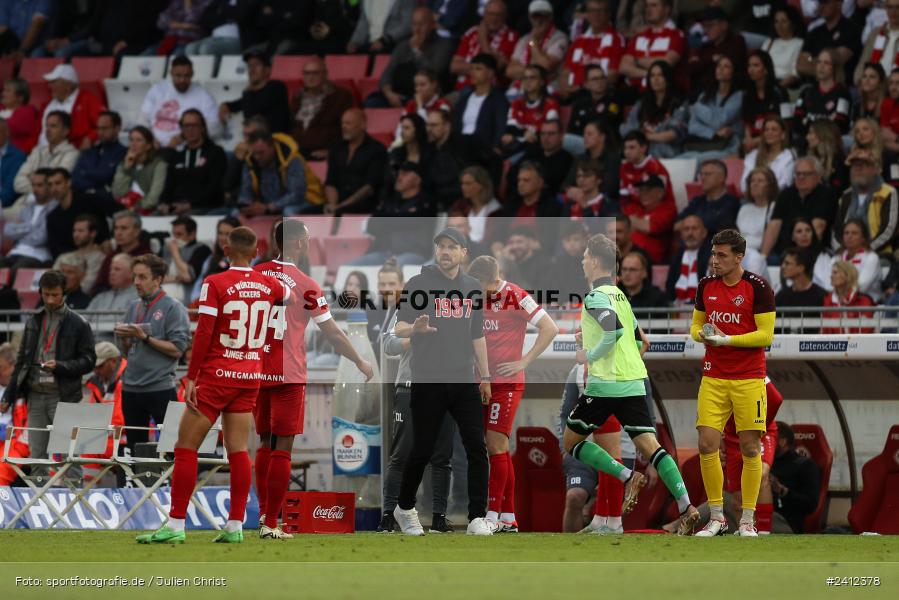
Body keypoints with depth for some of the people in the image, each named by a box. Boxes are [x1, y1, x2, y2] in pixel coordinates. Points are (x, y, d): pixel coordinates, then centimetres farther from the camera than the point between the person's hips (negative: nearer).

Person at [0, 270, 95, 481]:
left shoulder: (78, 324, 0)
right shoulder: (33, 322, 14)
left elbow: (88, 361, -2)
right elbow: (22, 360, 17)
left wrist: (60, 366, -17)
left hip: (63, 395, -5)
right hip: (35, 395, 5)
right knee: (37, 456, 4)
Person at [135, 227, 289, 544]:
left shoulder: (215, 284, -11)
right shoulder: (269, 285, 4)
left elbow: (203, 334, -13)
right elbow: (292, 298, 27)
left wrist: (191, 378, -9)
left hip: (217, 375, -5)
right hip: (250, 376, 5)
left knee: (186, 447, -1)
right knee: (238, 450, 6)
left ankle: (175, 525, -5)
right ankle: (235, 525, 3)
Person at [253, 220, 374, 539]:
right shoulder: (305, 285, -8)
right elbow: (333, 334, -3)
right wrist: (361, 363, 11)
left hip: (256, 370, 5)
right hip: (288, 375, -5)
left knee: (265, 444, 17)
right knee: (282, 448, -1)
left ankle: (263, 513, 14)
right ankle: (271, 524, -3)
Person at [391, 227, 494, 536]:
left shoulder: (472, 288, 12)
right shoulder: (418, 284, -2)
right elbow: (399, 328, -8)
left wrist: (485, 376, 16)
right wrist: (415, 328, -31)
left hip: (464, 383, 4)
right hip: (428, 383, -4)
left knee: (477, 448, -6)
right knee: (422, 451, 3)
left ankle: (477, 518, -6)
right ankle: (404, 508, 24)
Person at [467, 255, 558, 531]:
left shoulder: (515, 297, -12)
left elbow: (550, 328, -14)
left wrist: (523, 362, -15)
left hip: (506, 383, -7)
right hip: (482, 381, 7)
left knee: (496, 445, -11)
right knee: (498, 448, 8)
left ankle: (493, 516, -10)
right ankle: (509, 518, 11)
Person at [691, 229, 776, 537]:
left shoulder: (758, 287, -8)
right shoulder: (706, 285, 7)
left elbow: (766, 335, -10)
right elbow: (696, 325, 16)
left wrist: (726, 339, -19)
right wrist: (702, 334, -8)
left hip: (749, 379, -4)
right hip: (713, 378, 4)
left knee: (750, 448, -2)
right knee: (707, 445, -5)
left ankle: (747, 520, 6)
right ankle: (716, 517, 5)